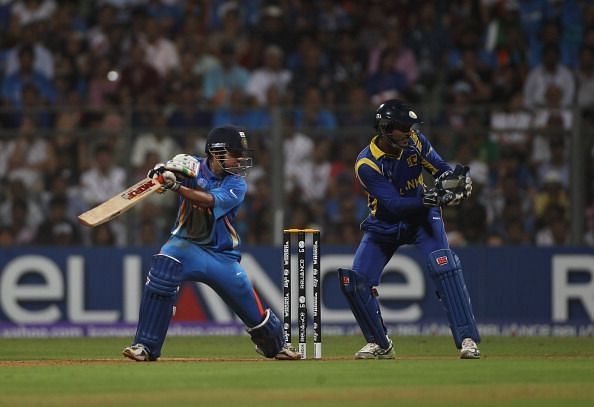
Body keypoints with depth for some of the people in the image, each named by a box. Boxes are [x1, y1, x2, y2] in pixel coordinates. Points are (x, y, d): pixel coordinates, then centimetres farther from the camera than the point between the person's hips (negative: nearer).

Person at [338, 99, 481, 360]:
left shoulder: (414, 142, -13)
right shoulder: (367, 164, -25)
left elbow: (441, 168, -4)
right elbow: (395, 205, -31)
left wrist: (458, 179, -28)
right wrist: (431, 198, -44)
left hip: (421, 217, 1)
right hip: (384, 226, -1)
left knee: (444, 266, -24)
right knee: (353, 282, -9)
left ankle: (467, 339, -24)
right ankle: (380, 345, 13)